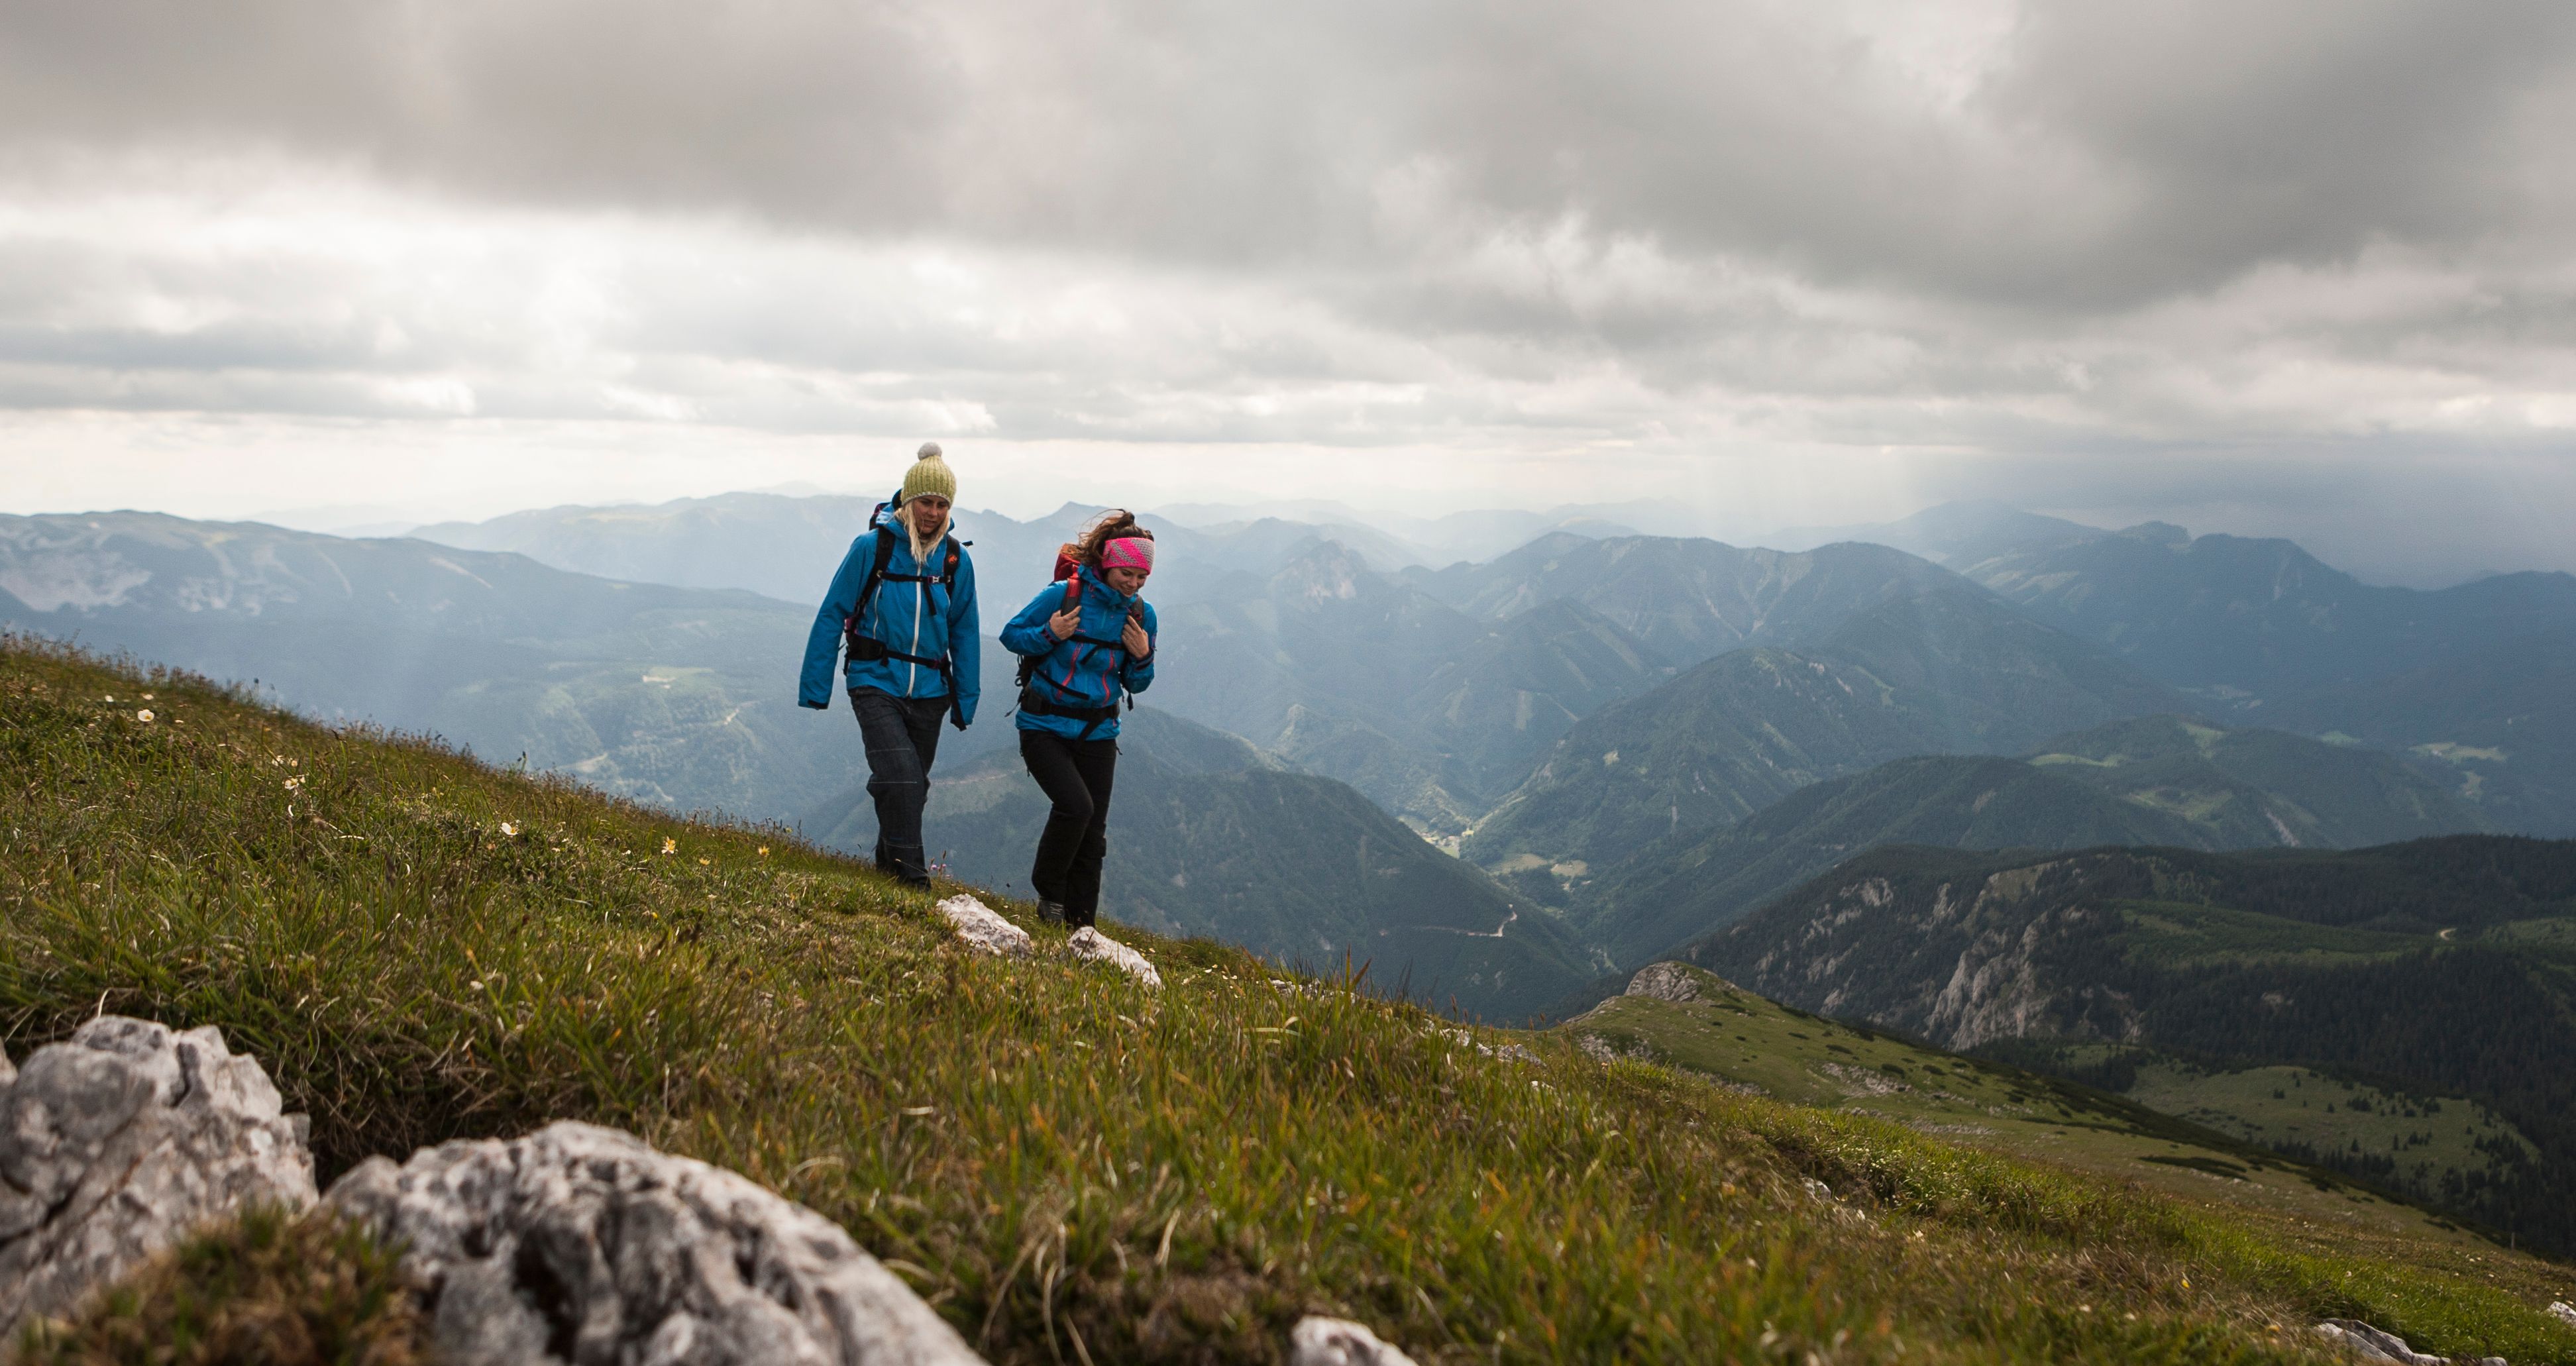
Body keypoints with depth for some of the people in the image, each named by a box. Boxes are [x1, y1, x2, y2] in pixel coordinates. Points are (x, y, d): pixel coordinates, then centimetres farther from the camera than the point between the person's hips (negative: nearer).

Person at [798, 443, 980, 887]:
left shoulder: (955, 558, 1)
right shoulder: (872, 546, -8)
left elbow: (964, 633, 9)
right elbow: (832, 616, -4)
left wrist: (966, 701, 8)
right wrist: (815, 688, -5)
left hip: (928, 691, 4)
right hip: (876, 684, -4)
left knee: (912, 784, 14)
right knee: (901, 776, -19)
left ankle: (889, 862, 33)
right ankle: (910, 877, -11)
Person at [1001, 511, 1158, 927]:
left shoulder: (1141, 614, 1)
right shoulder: (1065, 594, -12)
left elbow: (1136, 685, 9)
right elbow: (1011, 634, -3)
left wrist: (1142, 658, -12)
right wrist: (1049, 635, -20)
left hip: (1097, 732, 4)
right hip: (1045, 727, -4)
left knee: (1093, 833, 3)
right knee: (1076, 805, -23)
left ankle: (1079, 926, 16)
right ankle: (1048, 889, 3)